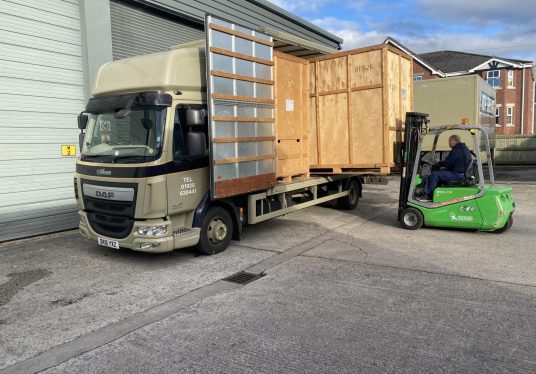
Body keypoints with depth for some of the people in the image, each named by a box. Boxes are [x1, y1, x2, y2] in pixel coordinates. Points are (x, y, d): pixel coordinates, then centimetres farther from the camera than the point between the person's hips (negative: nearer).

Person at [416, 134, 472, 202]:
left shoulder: (456, 151, -18)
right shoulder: (465, 149, 16)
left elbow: (447, 163, -17)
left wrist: (438, 163, 2)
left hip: (457, 175, -11)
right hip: (461, 173, 11)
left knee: (434, 174, -17)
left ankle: (427, 196, -11)